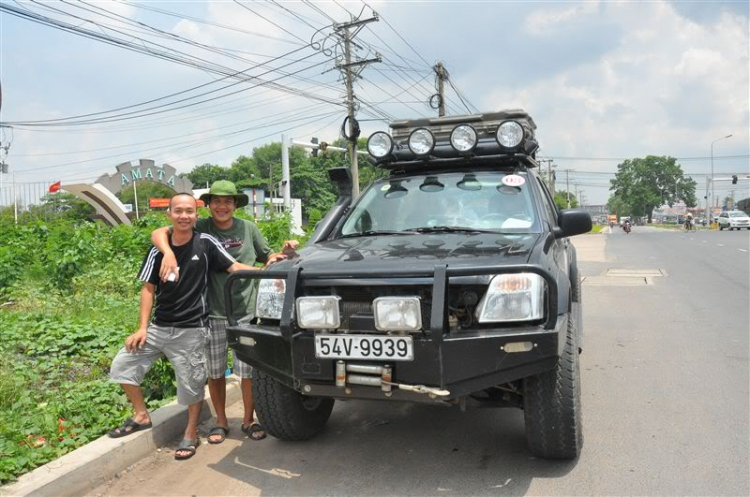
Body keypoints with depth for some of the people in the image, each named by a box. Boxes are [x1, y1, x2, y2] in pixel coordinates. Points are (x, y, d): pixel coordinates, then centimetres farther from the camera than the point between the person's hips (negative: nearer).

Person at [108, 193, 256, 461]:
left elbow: (234, 267, -8)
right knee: (121, 365, 5)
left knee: (191, 385, 4)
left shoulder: (206, 243, -7)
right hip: (158, 327, 4)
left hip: (191, 330, -4)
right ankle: (141, 415, 26)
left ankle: (191, 434, 28)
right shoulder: (158, 249, 2)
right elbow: (148, 288, 5)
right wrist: (142, 328, -1)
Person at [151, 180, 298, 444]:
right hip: (212, 313, 0)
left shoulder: (248, 229, 6)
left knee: (248, 371, 3)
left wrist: (286, 253, -4)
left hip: (246, 311, 1)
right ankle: (220, 422, 30)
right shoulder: (201, 228, 0)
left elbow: (268, 259, 16)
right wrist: (168, 253, -23)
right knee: (215, 372, 11)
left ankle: (248, 420, 23)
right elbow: (158, 233, -3)